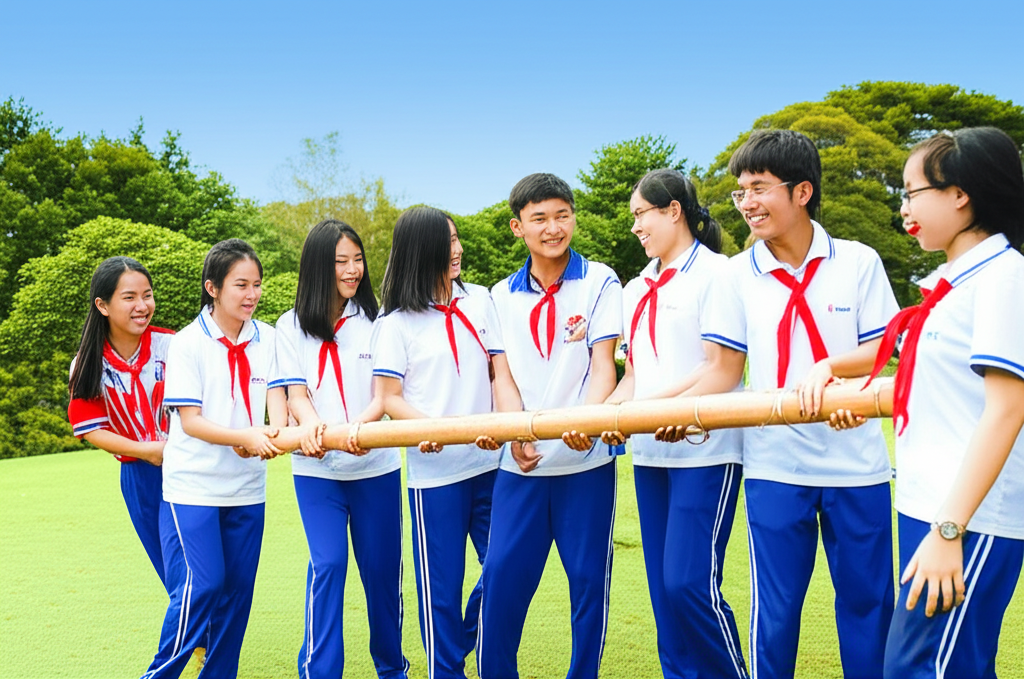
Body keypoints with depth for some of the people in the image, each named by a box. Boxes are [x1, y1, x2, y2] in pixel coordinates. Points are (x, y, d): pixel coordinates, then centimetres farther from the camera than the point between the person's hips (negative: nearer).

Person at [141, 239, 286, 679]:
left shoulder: (267, 339, 1)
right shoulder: (188, 343, -9)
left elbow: (276, 398, -7)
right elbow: (189, 420, -13)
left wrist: (274, 435, -30)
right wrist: (245, 436, -29)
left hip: (247, 484, 4)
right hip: (194, 483, -4)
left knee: (238, 589, 8)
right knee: (203, 585, -8)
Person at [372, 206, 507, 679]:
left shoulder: (480, 301, 9)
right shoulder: (396, 322, -1)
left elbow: (502, 372, 6)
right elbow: (387, 397, -2)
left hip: (490, 462, 4)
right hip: (434, 469, -3)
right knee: (442, 583, 4)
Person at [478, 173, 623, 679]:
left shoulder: (599, 281, 2)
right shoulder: (503, 296, 11)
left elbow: (603, 364, -5)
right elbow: (505, 375, 7)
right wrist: (515, 432, -12)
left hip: (585, 459, -2)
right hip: (521, 464, 2)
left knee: (588, 579, 5)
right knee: (501, 576, 2)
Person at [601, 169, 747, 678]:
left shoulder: (714, 272, -5)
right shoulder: (637, 289, 17)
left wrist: (645, 405, -18)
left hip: (705, 451, -7)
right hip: (650, 454, 7)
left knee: (688, 582, -10)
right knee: (663, 584, 9)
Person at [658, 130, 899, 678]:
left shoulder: (858, 262, -1)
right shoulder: (738, 274, 2)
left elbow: (880, 351, -2)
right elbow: (724, 368, 2)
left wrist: (827, 366, -22)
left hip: (855, 464, 0)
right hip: (774, 466, 0)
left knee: (867, 601, 11)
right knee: (775, 609, 6)